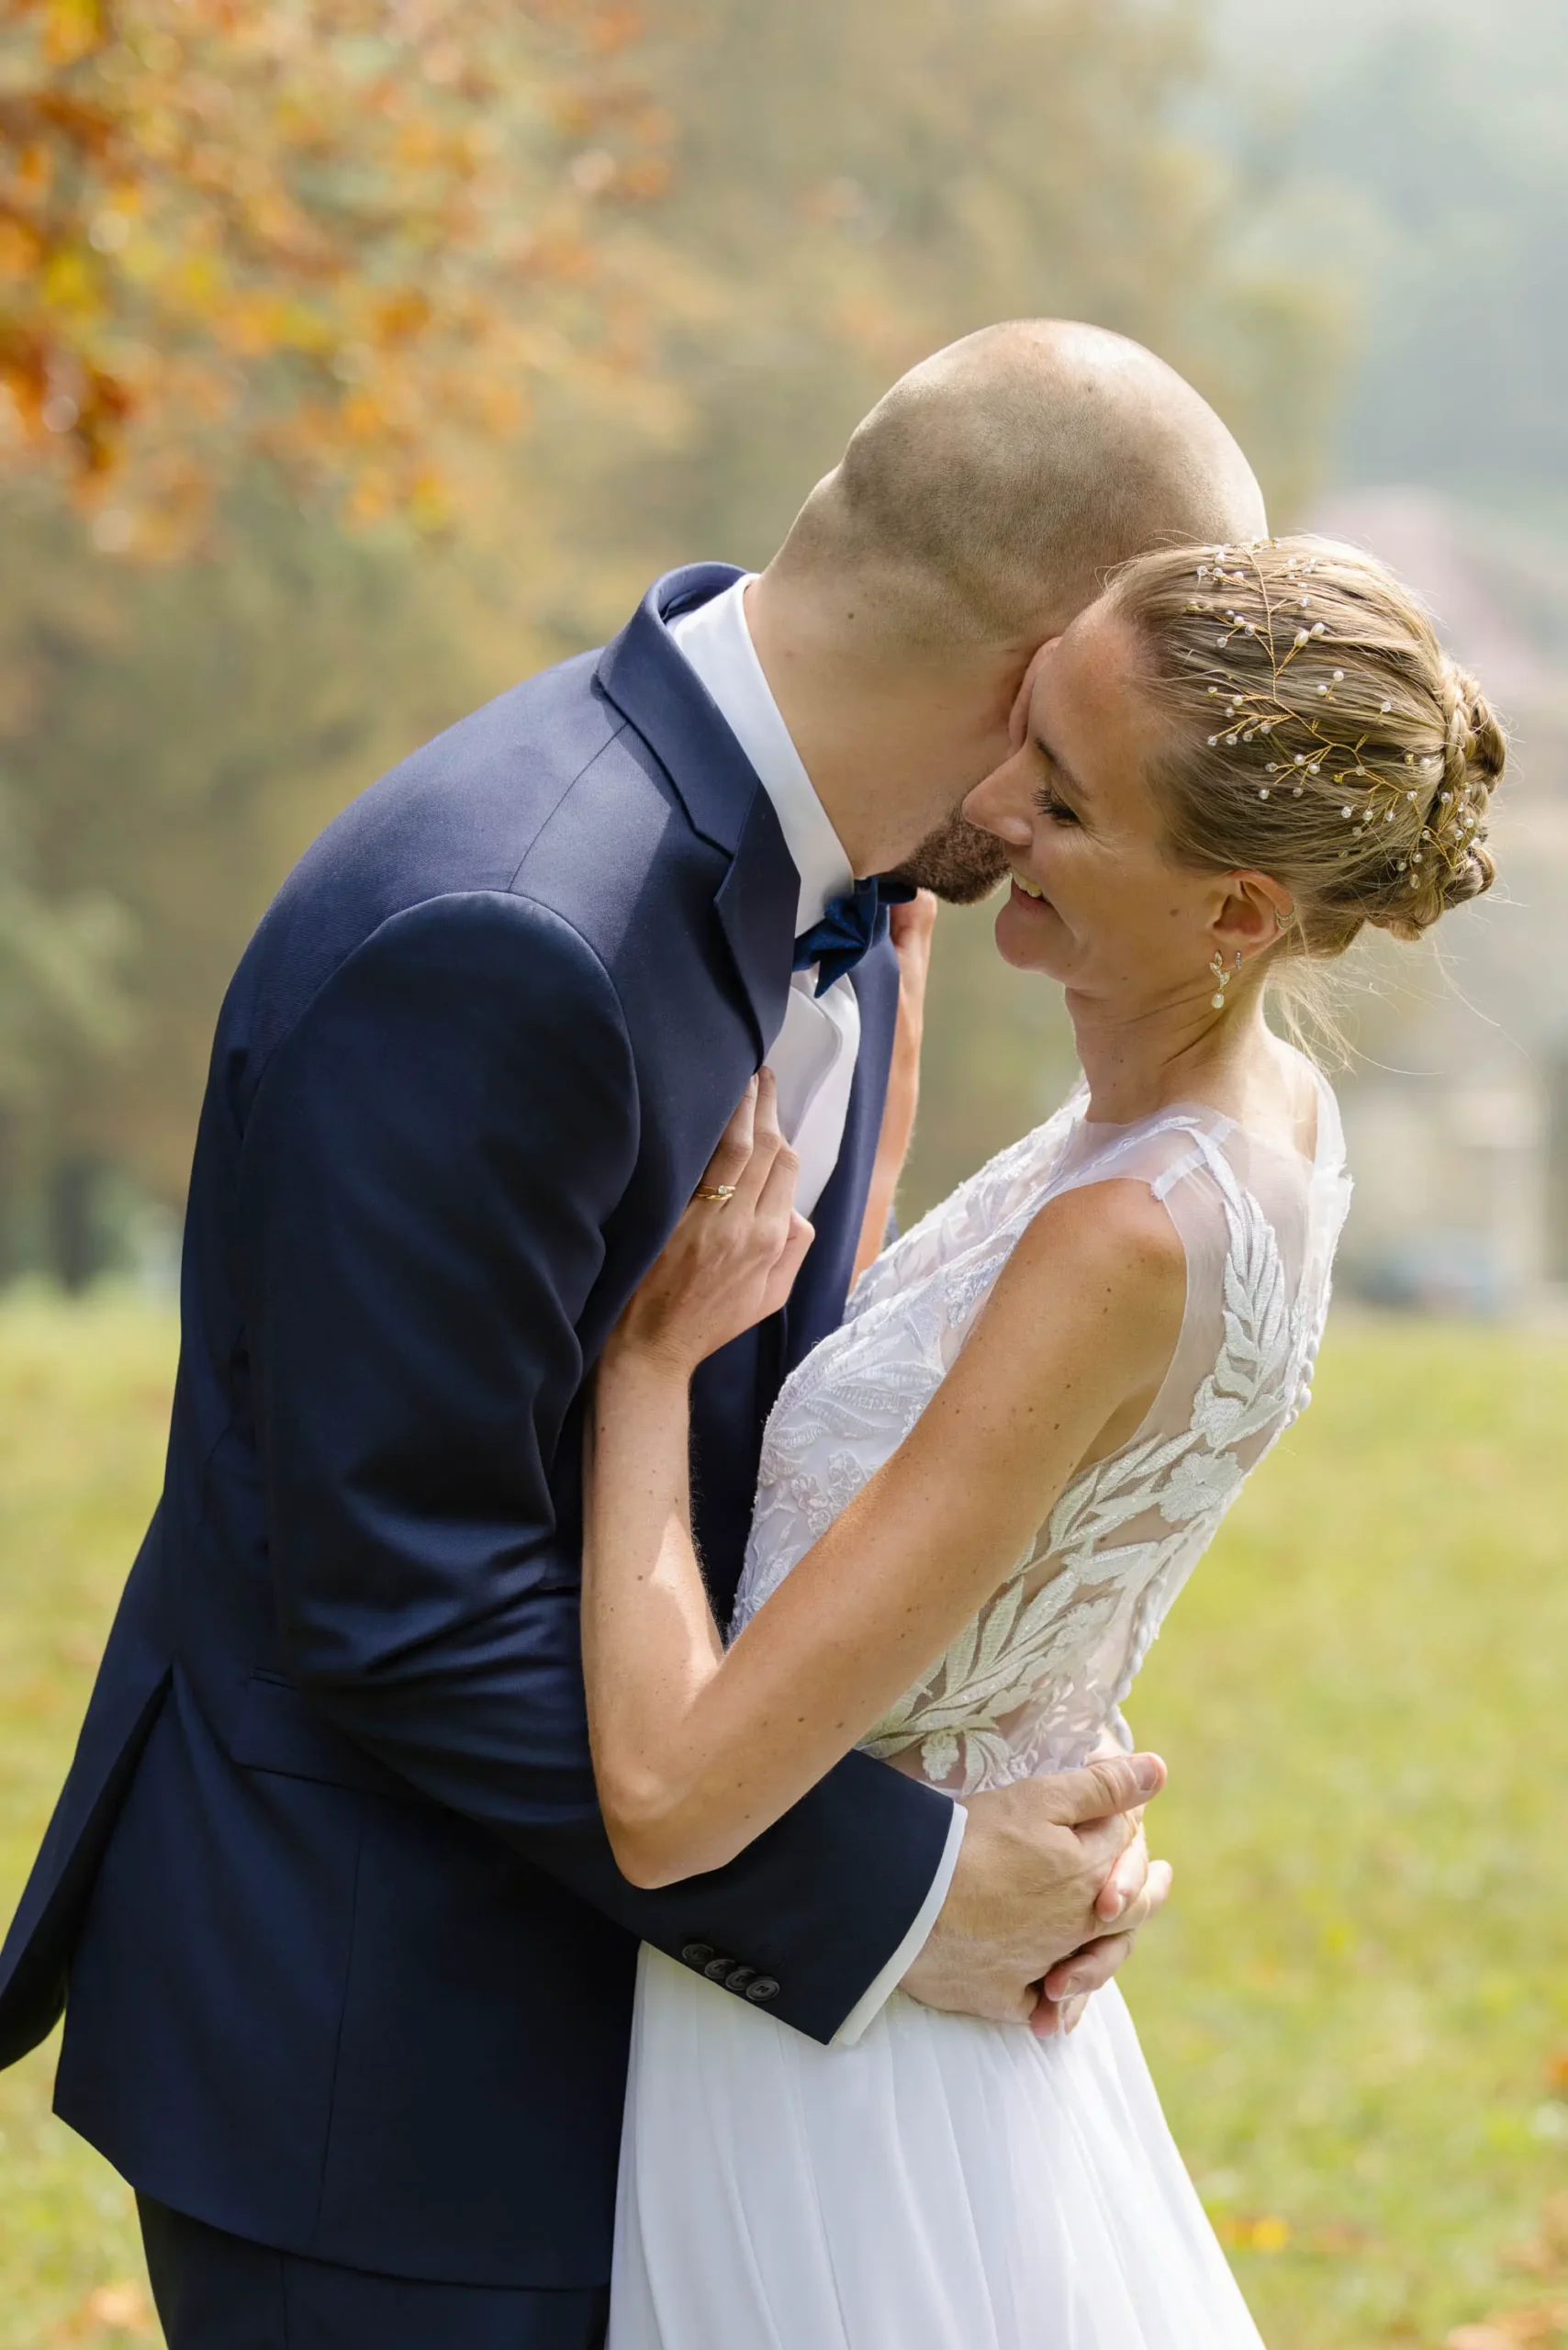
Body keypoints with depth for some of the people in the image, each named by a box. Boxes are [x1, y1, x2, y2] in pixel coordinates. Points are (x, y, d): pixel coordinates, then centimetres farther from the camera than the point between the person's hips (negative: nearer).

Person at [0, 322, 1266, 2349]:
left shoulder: (820, 898, 3)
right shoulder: (498, 944, -28)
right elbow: (401, 1600, -25)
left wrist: (1022, 1800, -6)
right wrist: (874, 1894, -19)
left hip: (583, 1952, 9)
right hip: (369, 2045, -9)